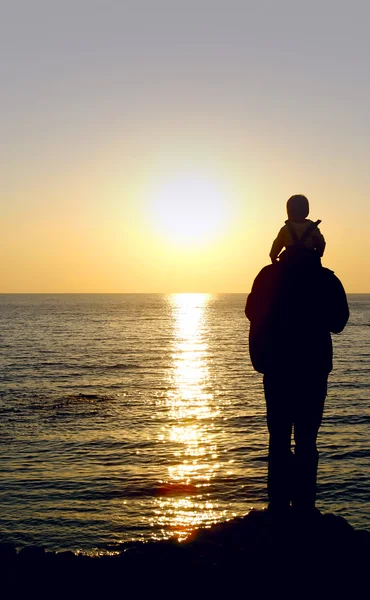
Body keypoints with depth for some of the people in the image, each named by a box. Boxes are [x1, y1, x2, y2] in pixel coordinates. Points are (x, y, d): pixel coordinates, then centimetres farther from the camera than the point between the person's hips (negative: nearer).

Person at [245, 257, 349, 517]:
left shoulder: (269, 274, 0)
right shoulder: (325, 278, -5)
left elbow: (252, 313, 6)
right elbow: (338, 322, 1)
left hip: (277, 369, 2)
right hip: (313, 370, -2)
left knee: (279, 438, 8)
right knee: (306, 441, 3)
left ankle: (279, 505, 7)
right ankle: (304, 506, 0)